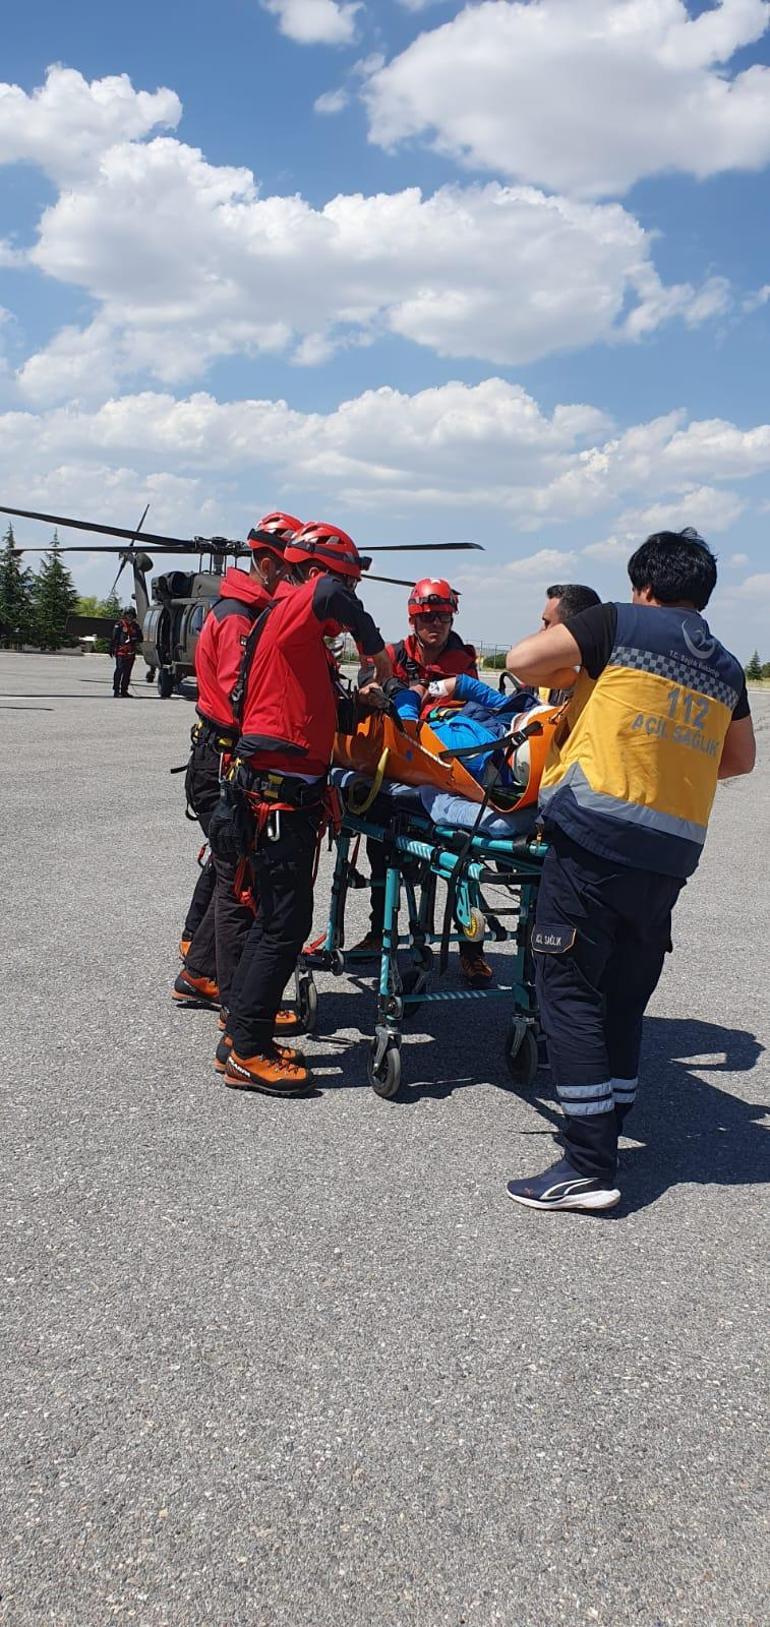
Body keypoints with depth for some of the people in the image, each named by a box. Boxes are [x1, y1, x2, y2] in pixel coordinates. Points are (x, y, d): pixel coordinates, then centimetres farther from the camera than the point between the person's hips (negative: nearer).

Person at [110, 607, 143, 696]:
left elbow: (140, 639, 12)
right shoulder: (119, 625, -1)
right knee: (119, 671, -10)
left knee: (127, 672, 9)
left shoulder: (135, 626, 14)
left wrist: (133, 639, -8)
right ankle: (116, 691, -9)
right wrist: (111, 649, -9)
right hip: (121, 652, -5)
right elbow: (113, 638, -4)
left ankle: (124, 691, 16)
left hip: (131, 653, 5)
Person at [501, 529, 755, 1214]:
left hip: (596, 834, -6)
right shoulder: (726, 668, 18)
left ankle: (589, 1168, -3)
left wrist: (566, 672, 15)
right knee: (624, 999, 15)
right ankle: (604, 1142, 23)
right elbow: (740, 758, 31)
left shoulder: (623, 624, 1)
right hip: (671, 855, 6)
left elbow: (523, 660, -5)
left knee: (570, 990, -2)